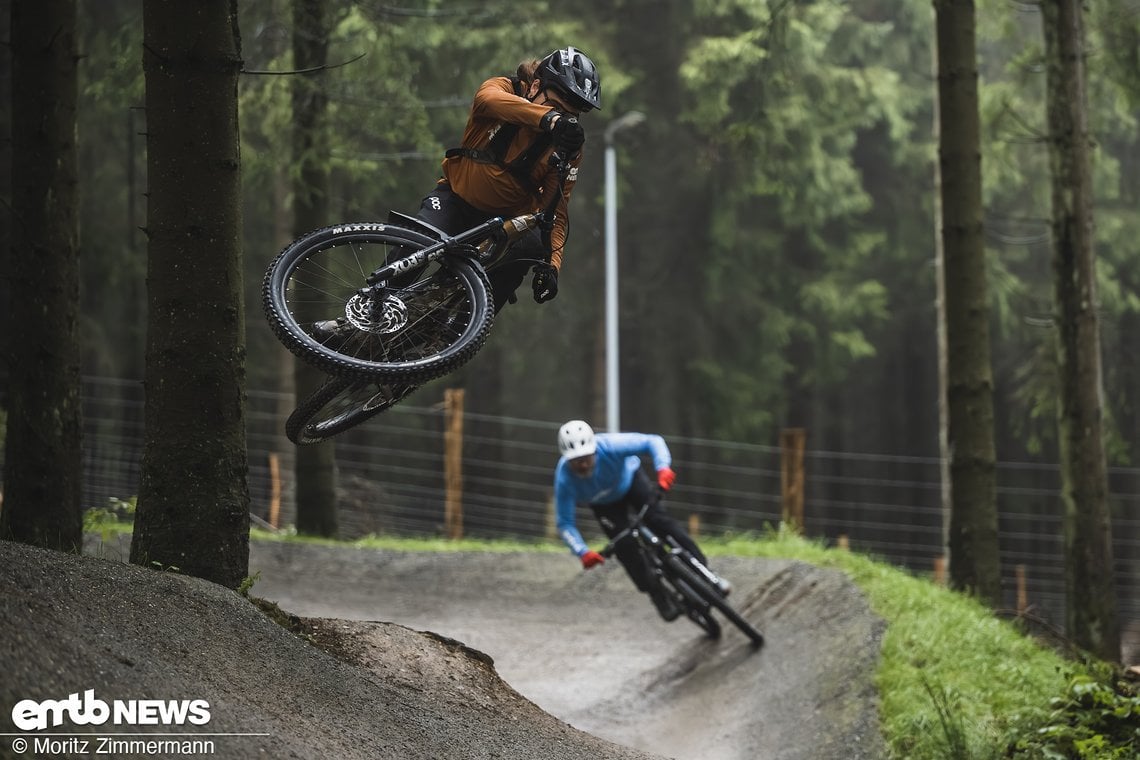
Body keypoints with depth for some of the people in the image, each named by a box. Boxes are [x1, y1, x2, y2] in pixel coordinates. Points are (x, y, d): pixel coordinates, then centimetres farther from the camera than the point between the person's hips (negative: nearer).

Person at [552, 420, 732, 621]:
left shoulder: (609, 447, -41)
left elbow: (652, 441, -39)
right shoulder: (564, 479, -37)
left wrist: (663, 468, -58)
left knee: (657, 518, -21)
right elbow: (565, 523, -29)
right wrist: (583, 553, -43)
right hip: (604, 504, 1)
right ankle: (661, 598, -2)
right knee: (624, 546, -15)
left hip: (630, 478, -1)